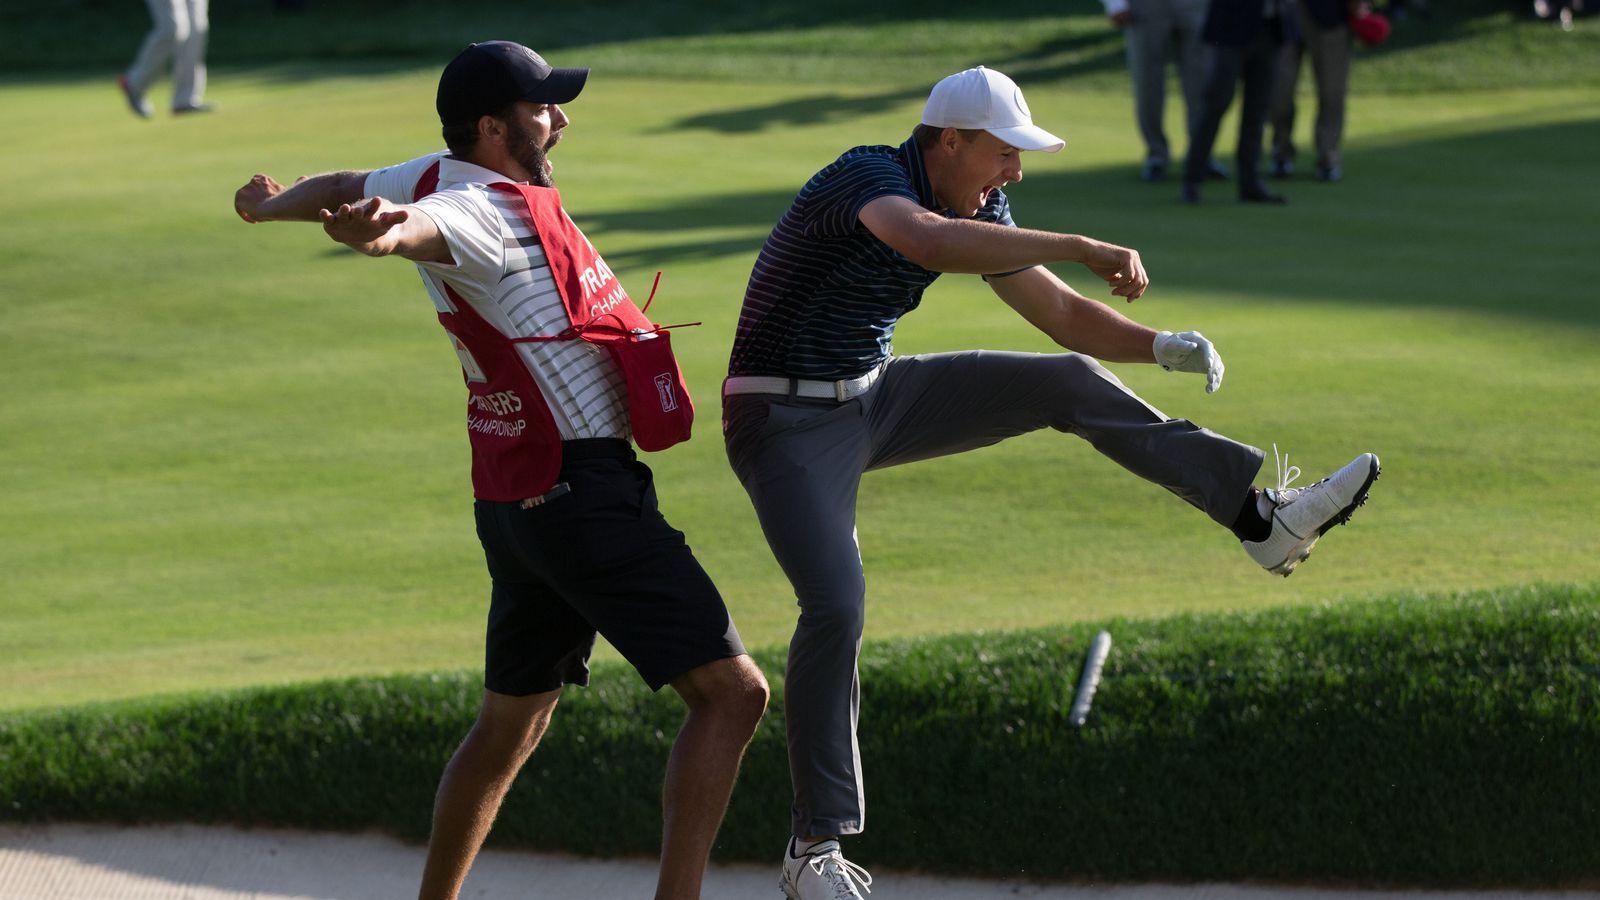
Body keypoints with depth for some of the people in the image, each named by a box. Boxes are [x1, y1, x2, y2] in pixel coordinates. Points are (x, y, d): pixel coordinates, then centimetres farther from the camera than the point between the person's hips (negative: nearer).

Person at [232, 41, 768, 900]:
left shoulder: (441, 174, 9)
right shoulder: (486, 212, -18)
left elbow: (348, 186, 28)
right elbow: (421, 223, -41)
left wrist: (270, 204, 50)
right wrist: (383, 232, -66)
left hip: (515, 499, 10)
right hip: (584, 491, -10)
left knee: (510, 724, 22)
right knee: (731, 692, -14)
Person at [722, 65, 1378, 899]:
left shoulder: (975, 210, 1)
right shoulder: (867, 176, -24)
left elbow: (1062, 314, 8)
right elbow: (928, 242, -47)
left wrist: (1157, 344, -11)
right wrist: (1080, 249, -46)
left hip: (875, 396, 8)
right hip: (787, 422, -8)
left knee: (1070, 382, -1)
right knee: (836, 608, -22)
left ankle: (1261, 517, -2)